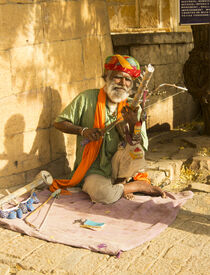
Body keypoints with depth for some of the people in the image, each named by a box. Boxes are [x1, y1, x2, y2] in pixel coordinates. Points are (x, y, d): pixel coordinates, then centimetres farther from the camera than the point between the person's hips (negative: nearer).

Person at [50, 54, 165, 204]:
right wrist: (83, 130, -16)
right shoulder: (87, 98, -5)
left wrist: (133, 124, -25)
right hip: (92, 169, -1)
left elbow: (142, 148, -6)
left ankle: (120, 183, -2)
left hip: (118, 168, 2)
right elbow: (59, 122, 1)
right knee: (104, 194, -33)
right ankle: (140, 185, -4)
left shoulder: (133, 107, 1)